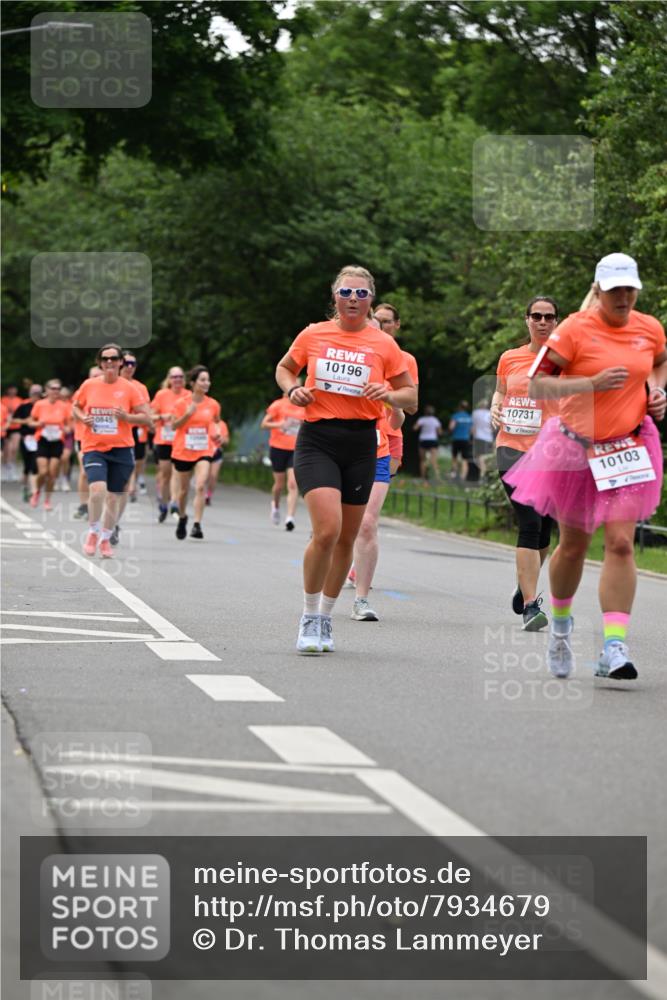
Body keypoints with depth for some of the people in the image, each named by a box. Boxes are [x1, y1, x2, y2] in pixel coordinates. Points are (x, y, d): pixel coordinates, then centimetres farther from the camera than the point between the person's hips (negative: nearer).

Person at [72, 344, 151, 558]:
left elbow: (146, 418, 1)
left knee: (114, 496, 6)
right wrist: (83, 418, -3)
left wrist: (126, 416, -17)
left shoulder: (130, 388, -1)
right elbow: (76, 407, 18)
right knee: (97, 489, -21)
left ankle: (105, 539, 25)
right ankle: (93, 532, 2)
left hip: (121, 449, 1)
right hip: (93, 448, -1)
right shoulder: (89, 385, 2)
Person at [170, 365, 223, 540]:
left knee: (200, 486, -19)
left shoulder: (213, 405, 1)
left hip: (204, 452, 0)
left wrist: (217, 434, 1)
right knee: (183, 489, 12)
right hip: (183, 451, 0)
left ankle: (197, 525, -19)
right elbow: (173, 425, -4)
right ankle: (182, 517, 39)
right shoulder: (181, 403, -5)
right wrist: (187, 415, -19)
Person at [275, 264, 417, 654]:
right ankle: (309, 618, -2)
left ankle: (326, 618, 27)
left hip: (362, 443, 2)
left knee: (347, 538, 8)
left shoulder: (384, 344, 3)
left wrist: (389, 394, -12)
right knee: (327, 530, -19)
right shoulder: (314, 335, 2)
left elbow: (411, 396, 9)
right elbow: (285, 368, 20)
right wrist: (293, 390, -1)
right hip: (318, 439, -2)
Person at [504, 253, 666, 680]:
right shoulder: (575, 330, -12)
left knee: (621, 543, -12)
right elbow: (537, 385, -14)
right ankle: (560, 622, 38)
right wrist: (592, 382, -24)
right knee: (574, 545, 11)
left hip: (630, 448, 2)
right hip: (576, 448, -2)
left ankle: (615, 645, -15)